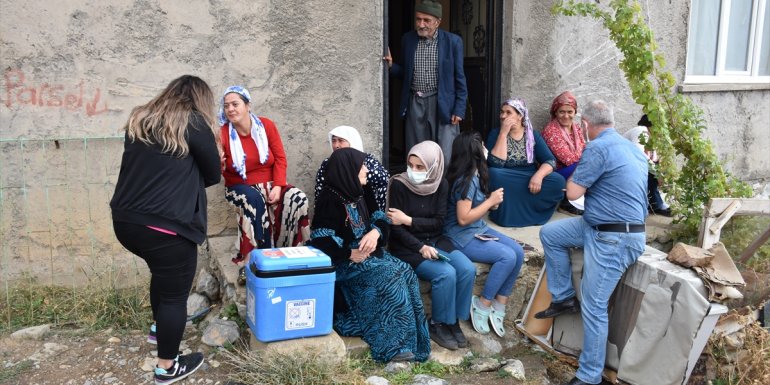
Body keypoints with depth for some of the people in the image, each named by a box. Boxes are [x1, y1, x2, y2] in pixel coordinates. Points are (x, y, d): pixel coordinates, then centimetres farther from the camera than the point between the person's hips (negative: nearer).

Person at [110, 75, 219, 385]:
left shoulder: (139, 120, 12)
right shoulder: (194, 122, -6)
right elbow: (212, 176, 2)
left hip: (125, 220, 7)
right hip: (165, 226, -7)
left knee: (163, 272, 31)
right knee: (175, 292, 10)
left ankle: (160, 327, 51)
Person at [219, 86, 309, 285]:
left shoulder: (266, 125, -2)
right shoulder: (222, 133, -8)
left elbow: (280, 158, -2)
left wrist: (277, 186, -14)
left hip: (269, 184, 2)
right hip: (240, 187, -2)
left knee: (299, 199, -25)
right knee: (254, 200, -38)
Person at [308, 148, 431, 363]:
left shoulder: (361, 195, 10)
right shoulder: (330, 199, -14)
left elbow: (380, 219, 9)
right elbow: (320, 240, -19)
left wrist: (375, 232, -14)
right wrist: (349, 254, -24)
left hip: (369, 254, 8)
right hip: (344, 263, -7)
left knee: (405, 273, -15)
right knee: (388, 278, -26)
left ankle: (409, 339, -12)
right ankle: (391, 345, -18)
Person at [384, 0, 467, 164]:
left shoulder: (453, 41, -4)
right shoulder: (407, 39, 4)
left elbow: (459, 78, -2)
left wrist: (459, 110, -6)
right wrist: (391, 65, -7)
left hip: (443, 104, -3)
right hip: (415, 103, 3)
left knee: (445, 156, -2)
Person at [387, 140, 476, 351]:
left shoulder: (440, 184, -1)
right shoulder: (399, 185, -14)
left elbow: (438, 223, -3)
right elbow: (396, 228, -15)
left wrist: (409, 220, -16)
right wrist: (421, 247, -26)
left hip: (436, 240, 5)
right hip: (407, 246, -5)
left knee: (468, 270, -18)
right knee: (446, 274, -26)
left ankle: (453, 320, 0)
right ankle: (438, 325, -4)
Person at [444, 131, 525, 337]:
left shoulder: (475, 175, 7)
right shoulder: (465, 180, -21)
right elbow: (463, 218, -23)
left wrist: (491, 203, -2)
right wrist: (491, 201, -15)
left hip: (479, 229, 9)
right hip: (462, 237, -9)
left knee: (518, 252, -6)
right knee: (507, 257, -23)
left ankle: (499, 307, 0)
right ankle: (482, 306, -7)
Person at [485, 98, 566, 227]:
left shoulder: (532, 135, 4)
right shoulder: (495, 133, -3)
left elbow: (550, 161, -5)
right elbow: (496, 164, -19)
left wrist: (538, 175, -26)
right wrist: (503, 133, -20)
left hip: (531, 182, 2)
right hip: (506, 184, -2)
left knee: (558, 181, -23)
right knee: (493, 174, -34)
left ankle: (518, 211, -17)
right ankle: (506, 213, -17)